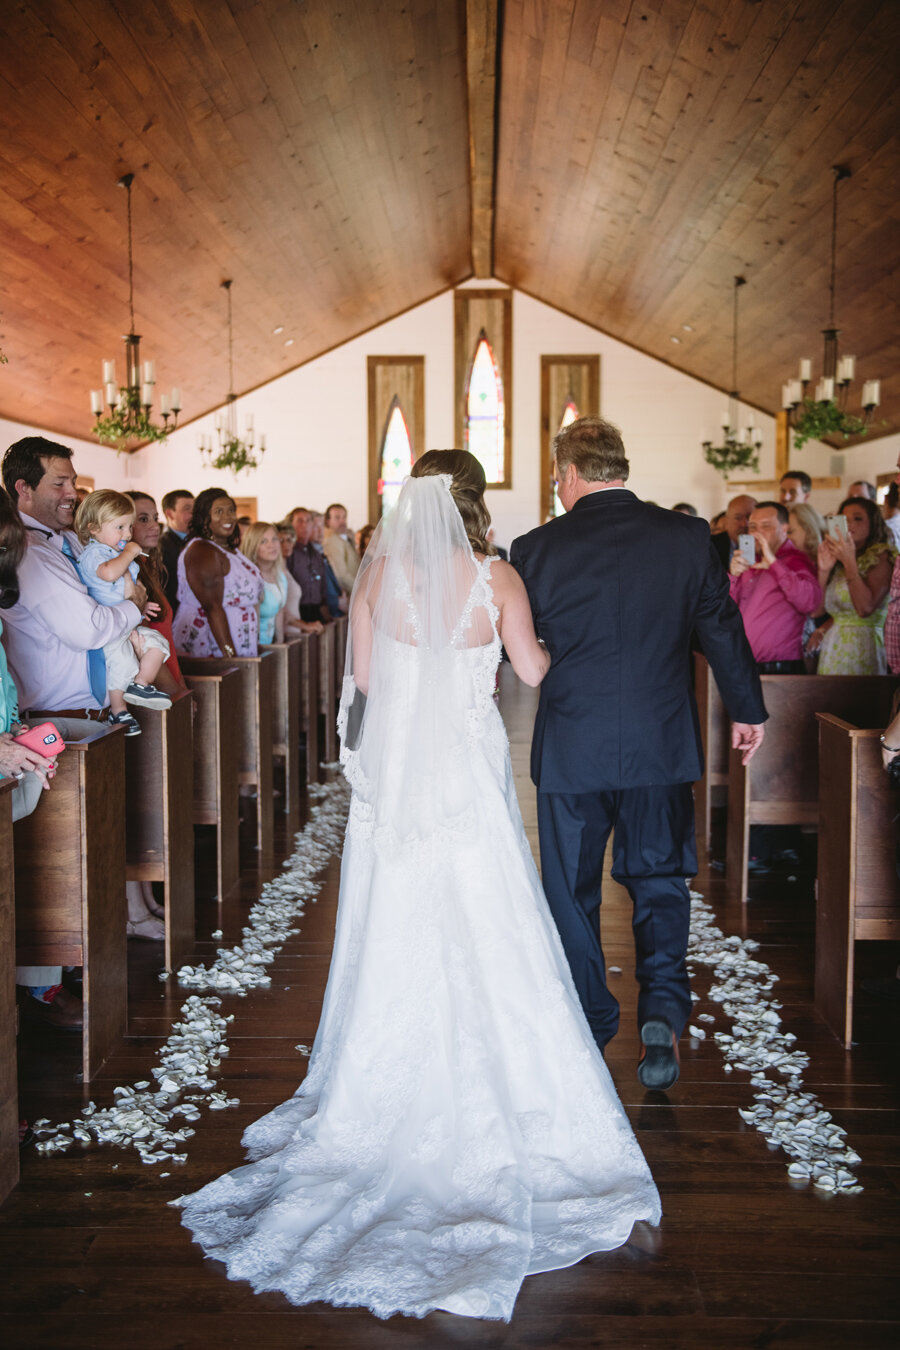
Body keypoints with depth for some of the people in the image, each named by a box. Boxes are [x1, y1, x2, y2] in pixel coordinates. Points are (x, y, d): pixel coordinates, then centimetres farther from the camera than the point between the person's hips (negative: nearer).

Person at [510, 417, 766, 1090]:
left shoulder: (537, 549, -8)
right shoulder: (687, 536, -3)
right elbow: (723, 628, 5)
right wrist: (748, 709, 18)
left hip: (571, 749, -1)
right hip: (662, 744, 2)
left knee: (573, 890, 14)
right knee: (659, 881, 17)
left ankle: (588, 1029, 24)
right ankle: (663, 1008, 1)